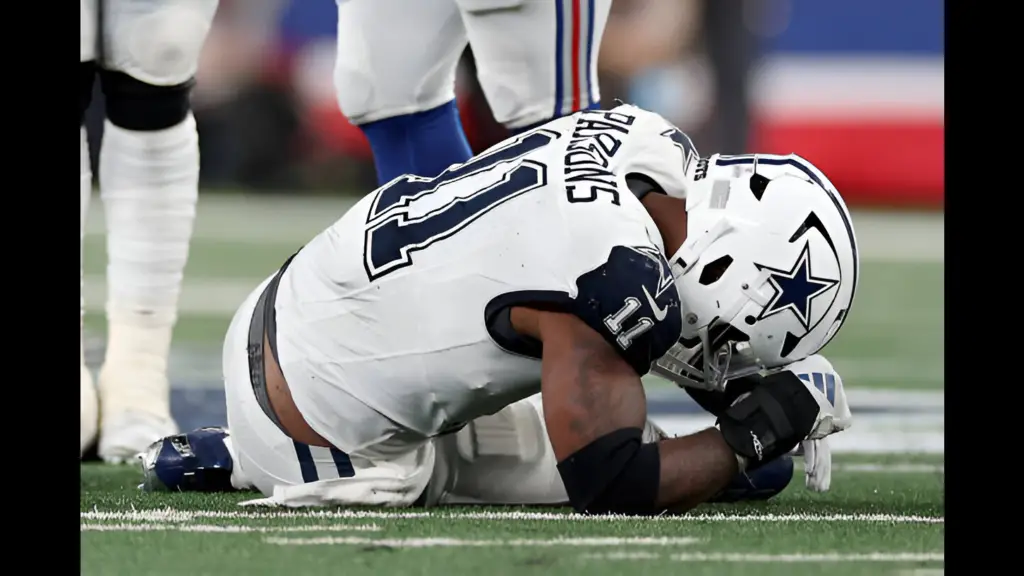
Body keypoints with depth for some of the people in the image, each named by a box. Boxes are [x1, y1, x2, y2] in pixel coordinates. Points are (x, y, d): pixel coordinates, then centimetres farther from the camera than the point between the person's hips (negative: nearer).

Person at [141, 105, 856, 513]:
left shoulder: (648, 144, -7)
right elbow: (614, 489, -28)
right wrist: (757, 432, -17)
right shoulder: (611, 262, -33)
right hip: (315, 413, -8)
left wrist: (749, 388, 4)